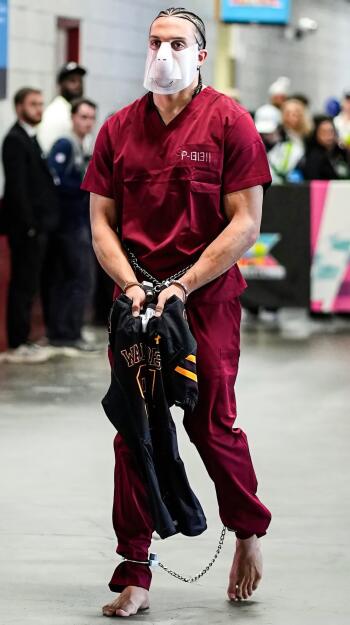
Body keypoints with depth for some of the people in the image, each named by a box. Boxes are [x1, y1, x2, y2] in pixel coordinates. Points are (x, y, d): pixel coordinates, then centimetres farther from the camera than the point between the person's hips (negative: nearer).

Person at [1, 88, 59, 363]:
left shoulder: (30, 139, 16)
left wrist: (39, 224, 12)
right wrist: (29, 225, -20)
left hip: (35, 225, 9)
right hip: (25, 226, -9)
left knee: (28, 285, 12)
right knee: (23, 285, -6)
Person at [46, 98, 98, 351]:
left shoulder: (81, 149, 14)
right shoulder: (64, 146, -12)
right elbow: (56, 182, -22)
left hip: (78, 224, 9)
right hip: (70, 224, -9)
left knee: (64, 279, 10)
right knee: (83, 279, -8)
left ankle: (58, 333, 14)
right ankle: (71, 333, -5)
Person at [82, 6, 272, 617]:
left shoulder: (228, 121, -3)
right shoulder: (118, 128, 9)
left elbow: (245, 223, -7)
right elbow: (101, 221, 10)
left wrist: (183, 286, -13)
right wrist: (131, 284, -6)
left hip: (208, 293, -3)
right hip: (137, 296, 3)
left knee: (211, 424, -2)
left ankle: (249, 531, 27)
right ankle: (134, 577, 5)